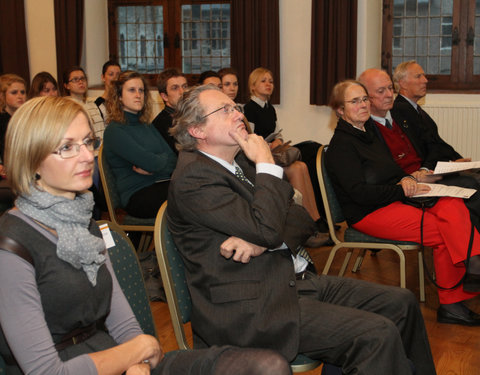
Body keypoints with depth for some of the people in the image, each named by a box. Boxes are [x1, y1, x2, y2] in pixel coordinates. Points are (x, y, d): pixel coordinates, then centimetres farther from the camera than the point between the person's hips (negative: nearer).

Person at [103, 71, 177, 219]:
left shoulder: (147, 126, 22)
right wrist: (164, 158, 8)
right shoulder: (114, 130, -3)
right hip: (138, 194, -7)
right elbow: (150, 162, -13)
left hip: (164, 184, 7)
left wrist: (151, 168, -8)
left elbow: (173, 159, 11)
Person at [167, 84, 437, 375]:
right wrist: (267, 164, -12)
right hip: (251, 307, -9)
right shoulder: (193, 176, -14)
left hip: (293, 279, 9)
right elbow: (266, 228, -24)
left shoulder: (242, 160, 14)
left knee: (401, 303, 3)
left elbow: (302, 219, 7)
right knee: (377, 335, -21)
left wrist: (263, 240, -14)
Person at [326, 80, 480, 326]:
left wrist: (407, 179, -1)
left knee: (453, 206, -19)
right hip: (369, 214, -8)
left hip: (393, 201, 8)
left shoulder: (369, 130, 17)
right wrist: (402, 190, -14)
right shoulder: (341, 144, -9)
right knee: (444, 232, -22)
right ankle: (450, 302, -12)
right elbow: (360, 193, -17)